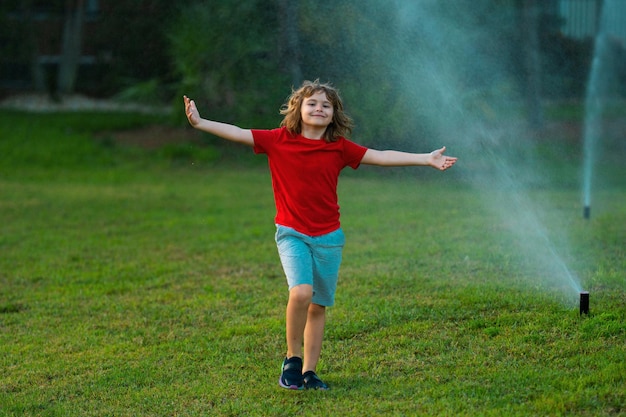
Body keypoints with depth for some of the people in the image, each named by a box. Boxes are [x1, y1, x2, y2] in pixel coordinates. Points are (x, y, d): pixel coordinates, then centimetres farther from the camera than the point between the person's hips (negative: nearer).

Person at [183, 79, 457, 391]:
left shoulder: (339, 147, 2)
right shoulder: (278, 140, -2)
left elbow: (381, 157, 5)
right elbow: (237, 133, -4)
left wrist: (426, 159, 2)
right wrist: (200, 123, -13)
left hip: (328, 237, 3)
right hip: (292, 234, -3)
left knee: (319, 306, 7)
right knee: (301, 292, -24)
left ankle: (309, 371, 18)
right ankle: (292, 359, -4)